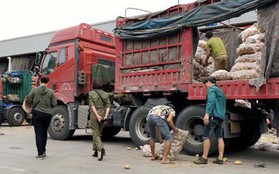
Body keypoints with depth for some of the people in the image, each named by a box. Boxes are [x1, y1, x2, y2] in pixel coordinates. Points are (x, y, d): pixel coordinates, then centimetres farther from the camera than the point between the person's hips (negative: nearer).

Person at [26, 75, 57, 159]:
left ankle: (40, 153, -5)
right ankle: (43, 152, 26)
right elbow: (54, 104, -3)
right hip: (47, 114, 2)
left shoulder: (34, 90, -4)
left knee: (38, 134, 0)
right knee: (44, 133, 17)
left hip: (37, 113, -2)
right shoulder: (51, 92, -4)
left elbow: (29, 101, 2)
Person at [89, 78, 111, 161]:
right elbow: (108, 106, -3)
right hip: (103, 116, 4)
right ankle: (95, 151, 27)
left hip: (94, 116, -4)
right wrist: (105, 116, -9)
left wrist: (97, 115, -18)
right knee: (98, 133, 19)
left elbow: (92, 105, -14)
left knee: (96, 134, 0)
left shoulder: (91, 93, -4)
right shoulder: (106, 94, 7)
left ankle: (100, 149, -21)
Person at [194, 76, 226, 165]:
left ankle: (204, 158, -5)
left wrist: (207, 114, -27)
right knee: (220, 137, 6)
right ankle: (220, 158, 6)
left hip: (213, 116, -9)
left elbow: (211, 101, -19)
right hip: (221, 117, 9)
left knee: (206, 136, -6)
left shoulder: (211, 89, -2)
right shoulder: (220, 91, 26)